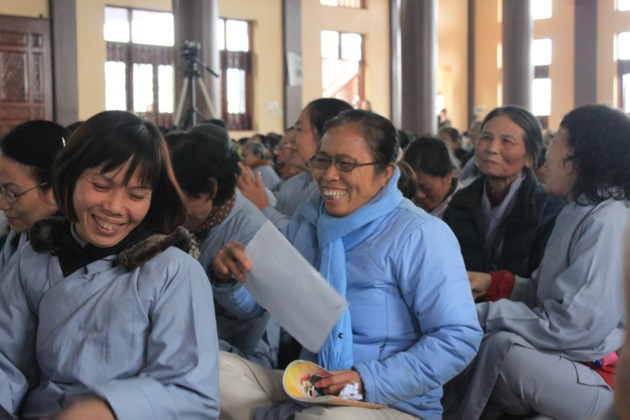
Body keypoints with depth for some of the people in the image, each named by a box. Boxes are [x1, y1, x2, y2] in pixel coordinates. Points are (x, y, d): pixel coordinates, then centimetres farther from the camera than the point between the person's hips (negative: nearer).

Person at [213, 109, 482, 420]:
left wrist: (369, 380, -24)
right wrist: (228, 277, -9)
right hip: (308, 391, 7)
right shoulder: (307, 218, 8)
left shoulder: (420, 235, -12)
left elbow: (460, 337, -16)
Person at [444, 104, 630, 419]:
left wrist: (482, 315, -19)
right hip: (568, 357, 9)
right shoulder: (580, 213, 14)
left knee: (503, 347, -28)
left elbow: (575, 327, -24)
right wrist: (493, 284, 0)